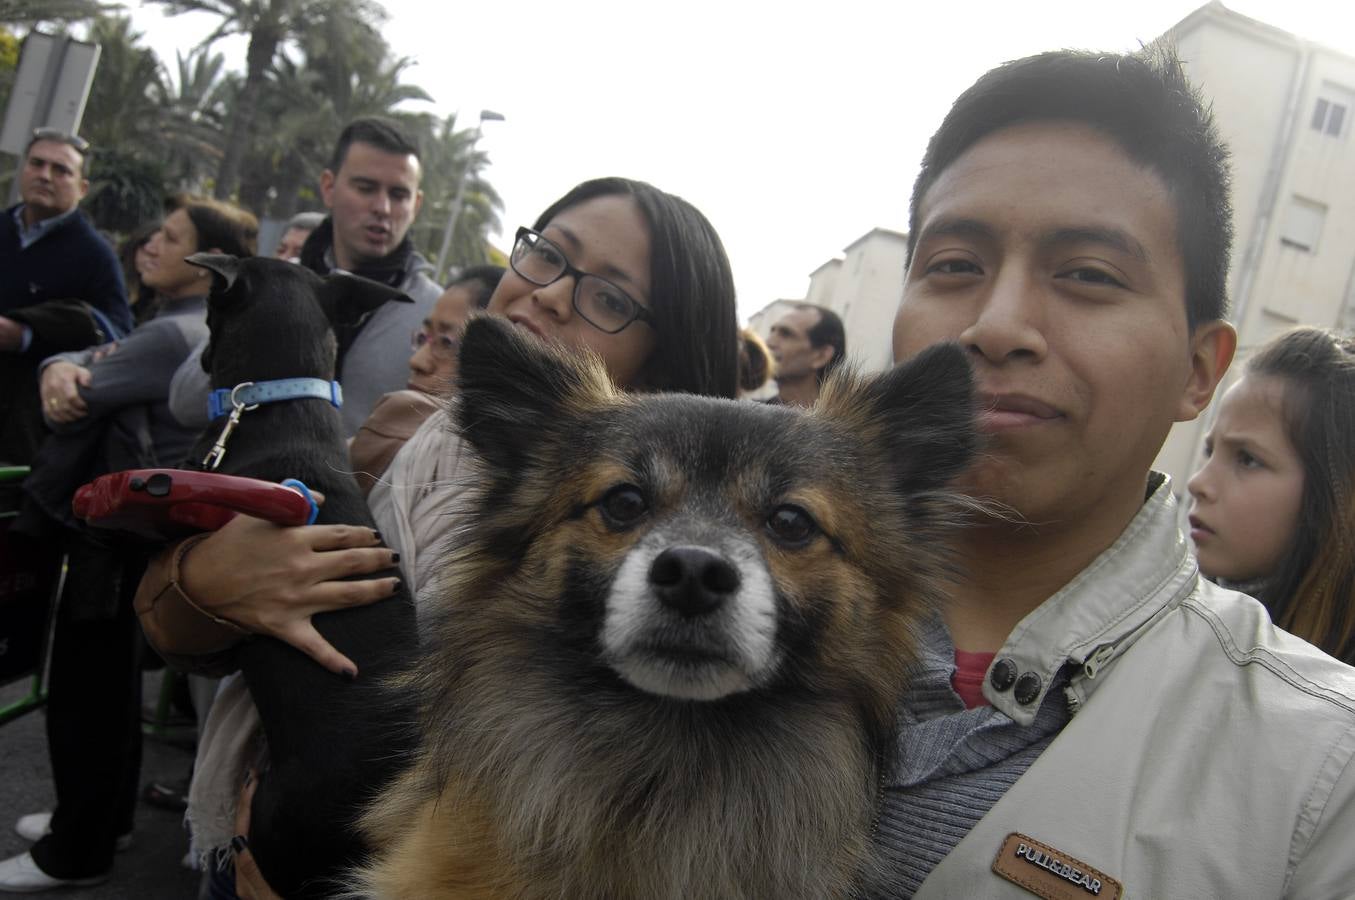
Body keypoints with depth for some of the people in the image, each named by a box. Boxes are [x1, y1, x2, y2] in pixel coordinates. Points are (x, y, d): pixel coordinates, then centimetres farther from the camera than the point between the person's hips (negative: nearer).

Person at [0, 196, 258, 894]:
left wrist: (69, 382, -2)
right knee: (112, 677, 21)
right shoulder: (198, 330, 9)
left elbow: (78, 403, -24)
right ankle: (103, 816, 38)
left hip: (118, 530, -10)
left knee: (83, 685, 4)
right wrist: (60, 370, -19)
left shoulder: (176, 336, -22)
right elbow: (84, 361, 3)